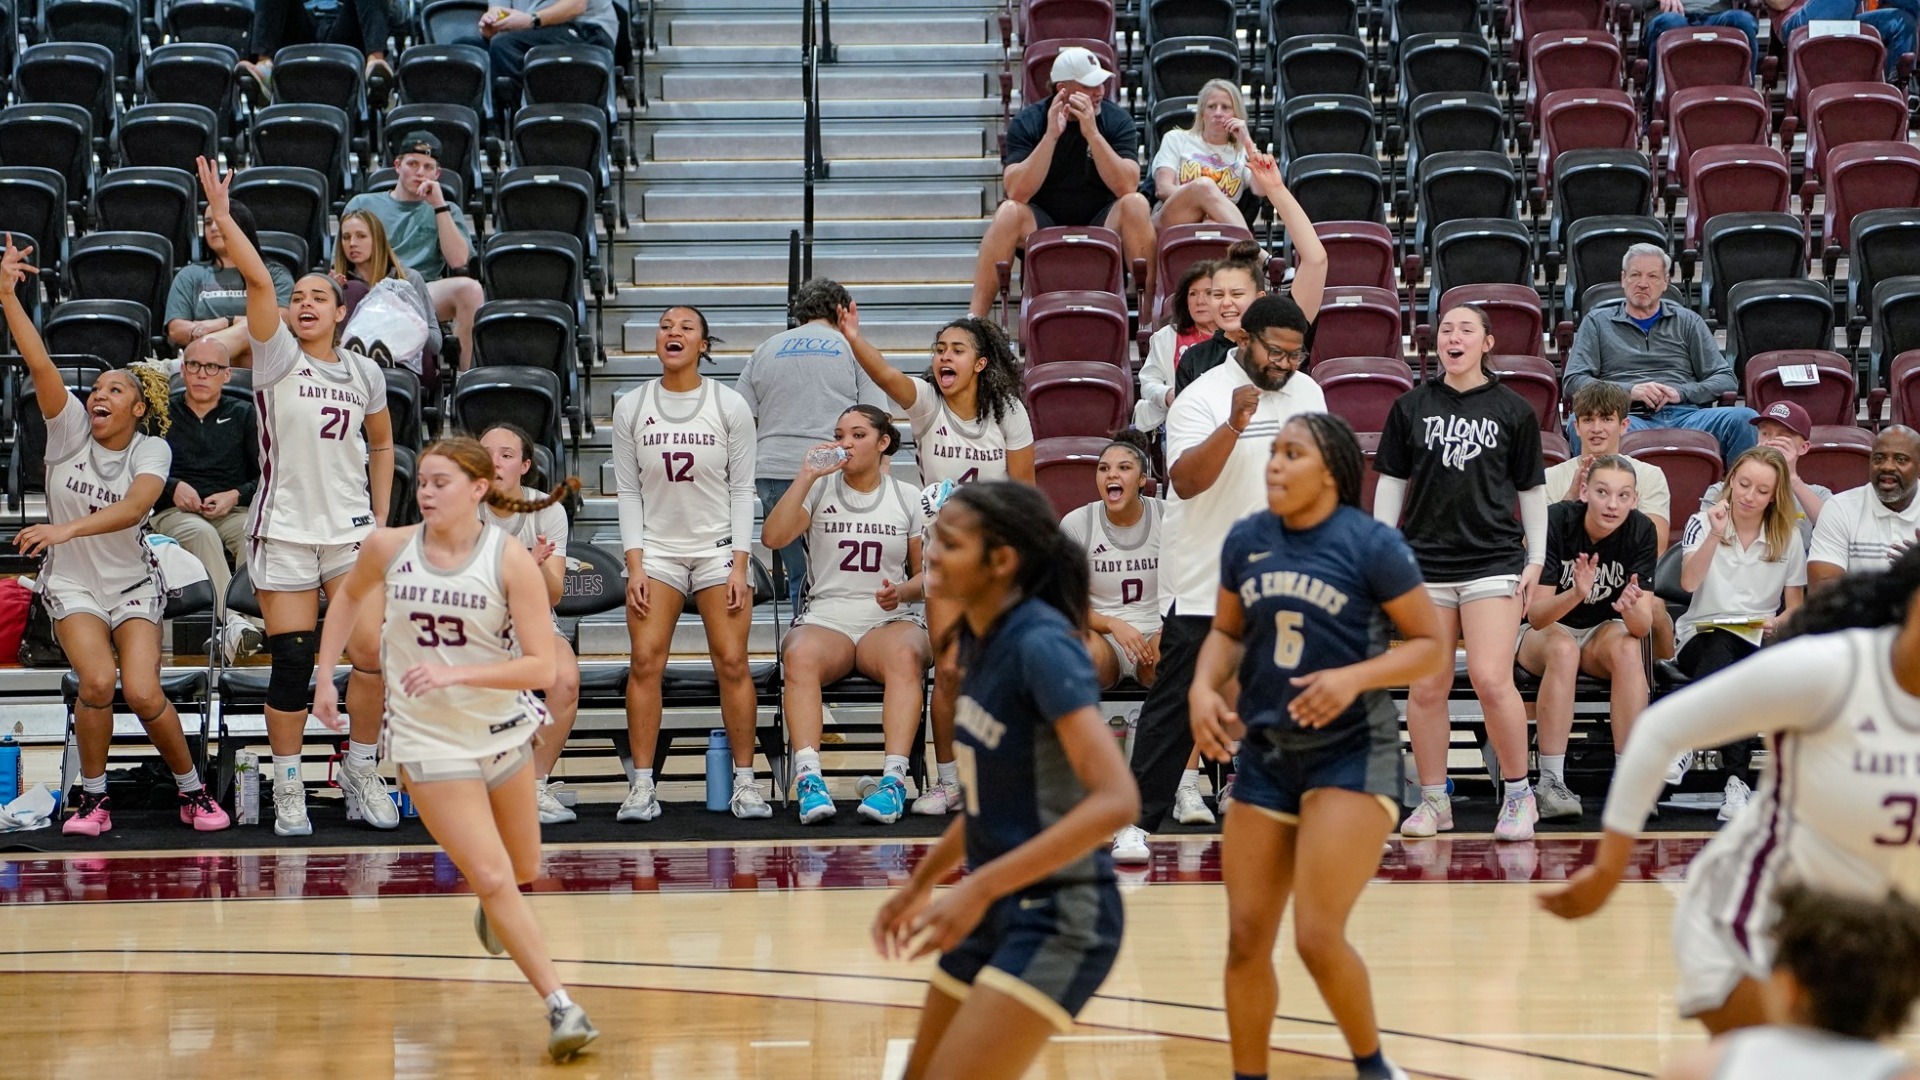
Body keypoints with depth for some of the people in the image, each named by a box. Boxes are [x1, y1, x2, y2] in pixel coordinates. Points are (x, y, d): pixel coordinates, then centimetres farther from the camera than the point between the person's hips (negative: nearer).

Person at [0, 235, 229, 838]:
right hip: (71, 583, 1)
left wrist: (69, 527, -44)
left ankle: (193, 791, 6)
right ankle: (92, 799, -4)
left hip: (133, 584, -1)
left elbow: (137, 504, -30)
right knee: (97, 679, -23)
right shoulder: (70, 429, -5)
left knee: (142, 692, -16)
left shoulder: (151, 450, -9)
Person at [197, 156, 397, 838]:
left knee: (372, 654, -6)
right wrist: (221, 217, -26)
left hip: (351, 530, 2)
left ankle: (360, 773, 11)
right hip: (283, 532, -2)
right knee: (291, 662, -3)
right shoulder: (277, 358, -2)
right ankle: (288, 788, 10)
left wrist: (382, 519, 12)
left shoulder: (364, 373, 8)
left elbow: (382, 445, 20)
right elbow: (258, 281, -16)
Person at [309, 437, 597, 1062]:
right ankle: (561, 1008, -7)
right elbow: (349, 598, 15)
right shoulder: (389, 549, -9)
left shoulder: (511, 560, -16)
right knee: (492, 878, -12)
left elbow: (542, 668, -20)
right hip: (431, 742, -1)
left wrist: (456, 673, -31)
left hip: (502, 729, 1)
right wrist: (324, 677, 11)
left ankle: (492, 911, 55)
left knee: (522, 871, 18)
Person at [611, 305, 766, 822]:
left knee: (732, 663, -8)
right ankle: (642, 785, -7)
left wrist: (739, 565, -6)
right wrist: (634, 564, -5)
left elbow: (742, 489, 1)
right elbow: (629, 492, 4)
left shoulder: (730, 406, 0)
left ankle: (744, 783, 0)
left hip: (720, 547, -1)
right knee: (646, 662, -11)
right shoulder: (631, 409, 3)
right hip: (657, 550, 1)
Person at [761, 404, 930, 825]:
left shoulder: (906, 498, 13)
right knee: (799, 657, -37)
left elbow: (927, 573, 15)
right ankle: (809, 779, -46)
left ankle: (894, 779, -46)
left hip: (889, 621, 0)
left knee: (905, 656, -37)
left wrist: (902, 592, -7)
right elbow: (772, 536, -5)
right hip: (824, 619, 0)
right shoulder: (820, 489, 11)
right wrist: (806, 477, -8)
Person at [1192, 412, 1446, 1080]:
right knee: (1246, 938, 4)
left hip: (1352, 755, -5)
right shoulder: (1246, 540, 2)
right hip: (1266, 753, 5)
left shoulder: (1371, 544, -11)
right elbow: (1227, 632, 15)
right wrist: (1204, 687, -5)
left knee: (1317, 936, -13)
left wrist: (1354, 678, -22)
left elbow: (1433, 647, -7)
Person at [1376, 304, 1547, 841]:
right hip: (1424, 562, 2)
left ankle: (1518, 794, 0)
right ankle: (1433, 801, 13)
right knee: (1426, 688, 2)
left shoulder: (1514, 411, 5)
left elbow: (1532, 489, 9)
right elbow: (1391, 482, 11)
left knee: (1491, 680, -14)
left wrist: (1536, 558, 5)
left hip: (1494, 560, -2)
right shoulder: (1411, 407, 8)